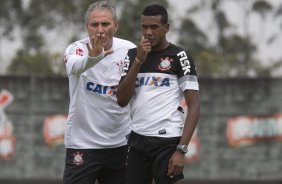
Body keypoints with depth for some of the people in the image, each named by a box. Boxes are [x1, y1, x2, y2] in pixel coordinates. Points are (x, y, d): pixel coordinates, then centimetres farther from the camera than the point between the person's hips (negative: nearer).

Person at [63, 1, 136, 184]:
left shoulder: (129, 50, -1)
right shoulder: (78, 49, -10)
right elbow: (74, 66, -35)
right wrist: (93, 57, -54)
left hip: (119, 143, 3)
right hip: (82, 143, -3)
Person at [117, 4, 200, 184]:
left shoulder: (179, 56, -3)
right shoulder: (132, 55, 10)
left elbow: (194, 106, -7)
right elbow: (122, 100, 1)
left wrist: (181, 149, -16)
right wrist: (139, 60, -7)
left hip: (167, 142, -5)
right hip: (137, 141, 5)